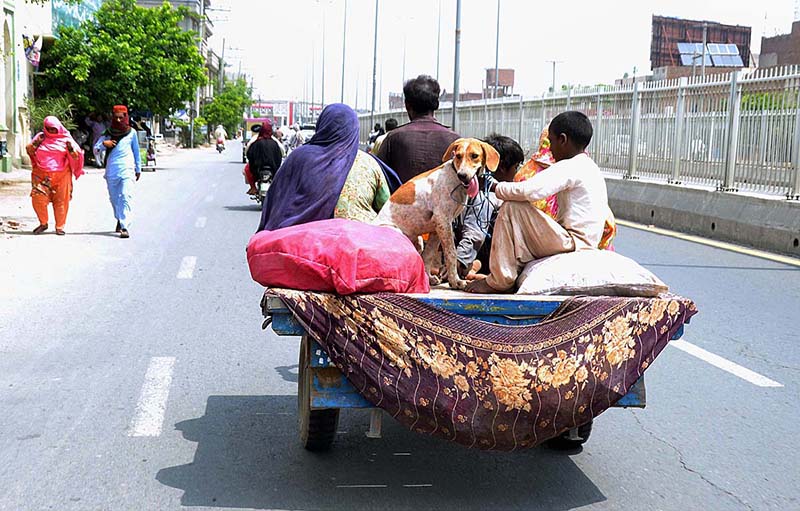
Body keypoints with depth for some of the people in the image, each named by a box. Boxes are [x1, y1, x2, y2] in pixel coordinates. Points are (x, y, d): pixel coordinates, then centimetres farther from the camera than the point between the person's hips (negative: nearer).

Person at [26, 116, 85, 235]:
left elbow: (76, 156, 3)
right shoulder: (41, 136, 11)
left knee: (61, 201, -1)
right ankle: (43, 223, 11)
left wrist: (71, 149, -16)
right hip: (42, 175, 1)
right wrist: (36, 143, -8)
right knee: (37, 198, -9)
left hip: (61, 175, -1)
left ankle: (60, 227, 11)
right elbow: (29, 150, 10)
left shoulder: (65, 138, 6)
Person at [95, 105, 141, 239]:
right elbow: (96, 148, 3)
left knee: (125, 197, -14)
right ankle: (119, 219, 34)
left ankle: (124, 227, -20)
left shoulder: (131, 132, 6)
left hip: (127, 170, -3)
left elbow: (136, 151, 16)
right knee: (114, 198, 12)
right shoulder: (108, 133, 8)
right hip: (111, 171, 3)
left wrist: (138, 169, 21)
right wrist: (104, 143, -19)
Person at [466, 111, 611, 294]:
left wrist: (496, 187, -9)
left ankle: (500, 280, -13)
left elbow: (527, 191, -26)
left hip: (572, 243, -11)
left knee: (511, 208, -16)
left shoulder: (570, 167, -15)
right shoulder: (590, 167, 17)